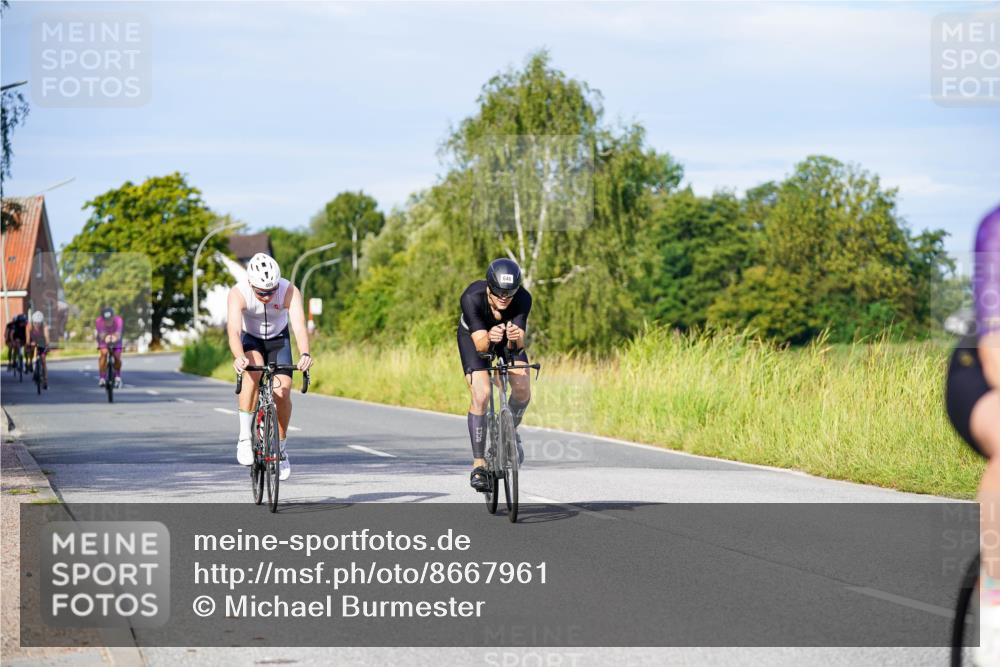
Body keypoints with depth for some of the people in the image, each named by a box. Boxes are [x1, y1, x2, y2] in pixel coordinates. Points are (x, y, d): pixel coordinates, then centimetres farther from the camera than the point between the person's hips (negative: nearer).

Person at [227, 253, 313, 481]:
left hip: (278, 339, 1)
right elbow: (234, 329, -45)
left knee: (283, 392, -15)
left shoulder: (290, 291, -31)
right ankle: (244, 437, -23)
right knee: (253, 372, -33)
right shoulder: (238, 293, -33)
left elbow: (299, 325, -43)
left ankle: (281, 449, 8)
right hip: (250, 339, -1)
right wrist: (238, 357, -65)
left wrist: (304, 354, -62)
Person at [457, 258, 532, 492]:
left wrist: (516, 338, -59)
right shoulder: (472, 298, -38)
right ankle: (478, 463, -9)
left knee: (522, 390, -17)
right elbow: (479, 344, -41)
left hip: (508, 340, 2)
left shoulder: (523, 299, -33)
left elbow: (517, 344, -36)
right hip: (474, 335, -2)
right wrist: (489, 338, -63)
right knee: (481, 396, -19)